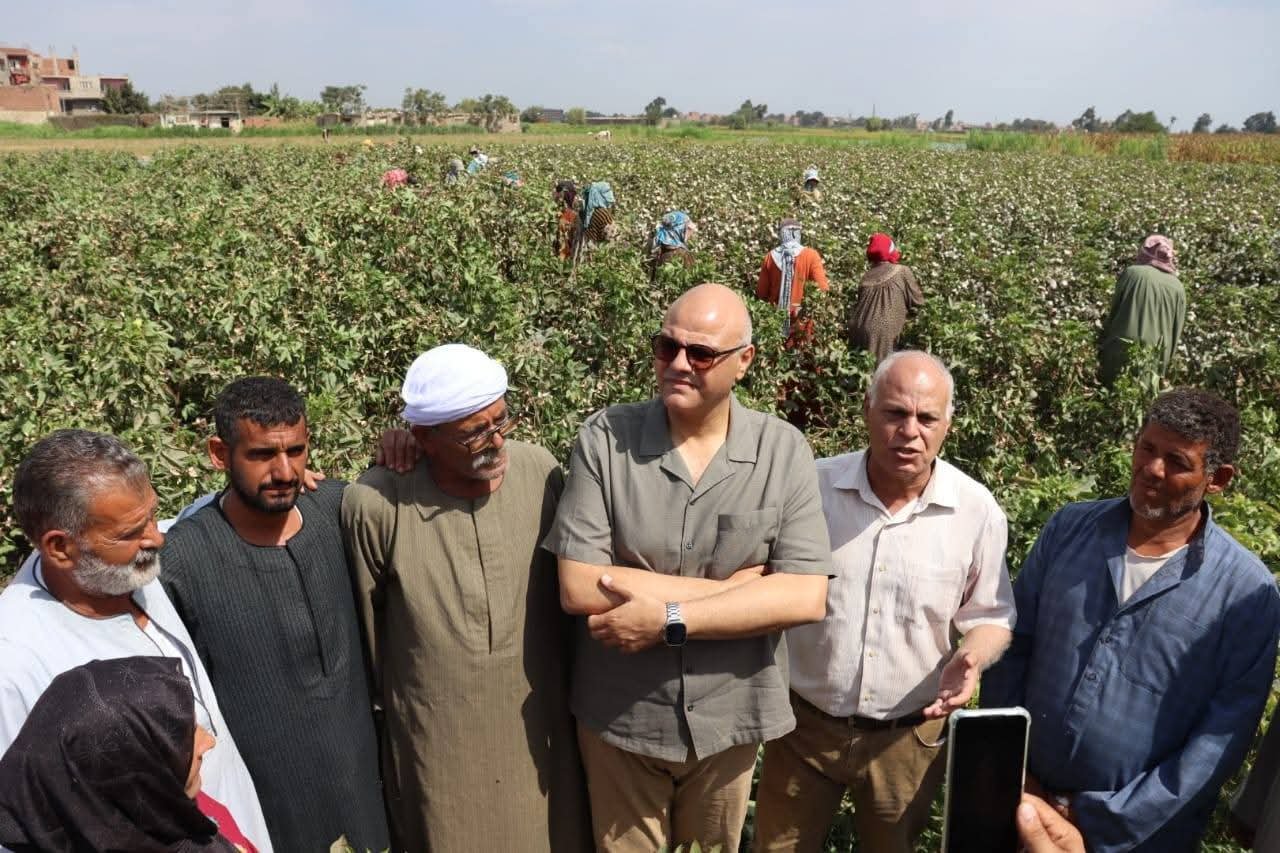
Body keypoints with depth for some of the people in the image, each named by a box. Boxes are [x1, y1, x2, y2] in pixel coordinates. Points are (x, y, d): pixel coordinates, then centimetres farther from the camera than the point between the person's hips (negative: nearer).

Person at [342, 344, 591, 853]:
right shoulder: (375, 504, -21)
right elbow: (365, 628, -5)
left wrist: (576, 690, 11)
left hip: (539, 730, 3)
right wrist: (394, 703, 7)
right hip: (437, 745, -2)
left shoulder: (539, 470, -12)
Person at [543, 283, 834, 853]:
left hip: (728, 719, 2)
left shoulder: (783, 451, -9)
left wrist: (667, 619, -22)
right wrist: (736, 587, -18)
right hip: (619, 718, -1)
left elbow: (805, 597, -16)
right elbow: (578, 587, -19)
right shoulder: (604, 439, -13)